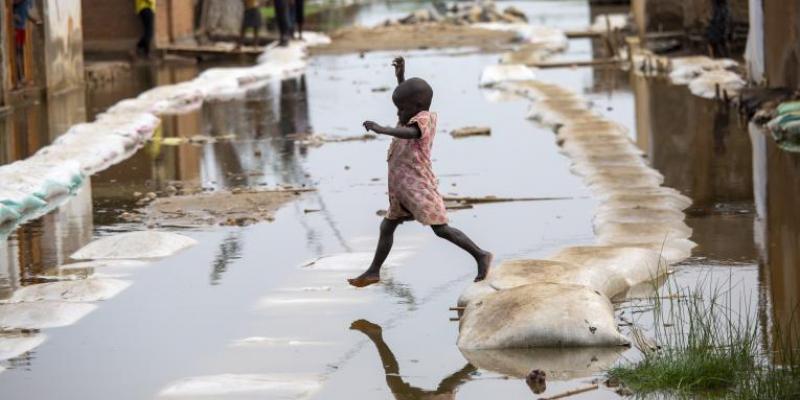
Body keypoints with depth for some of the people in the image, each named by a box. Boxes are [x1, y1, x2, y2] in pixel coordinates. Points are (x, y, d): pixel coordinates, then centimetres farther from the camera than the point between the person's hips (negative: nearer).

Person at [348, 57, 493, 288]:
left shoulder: (423, 119, -15)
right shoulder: (420, 116, 11)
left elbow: (410, 133, -38)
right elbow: (406, 98, 33)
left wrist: (382, 129, -46)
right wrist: (400, 76, 23)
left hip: (418, 186, -10)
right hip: (402, 189, 10)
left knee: (441, 229, -11)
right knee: (387, 227, 14)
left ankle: (480, 256, -7)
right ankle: (374, 271, 21)